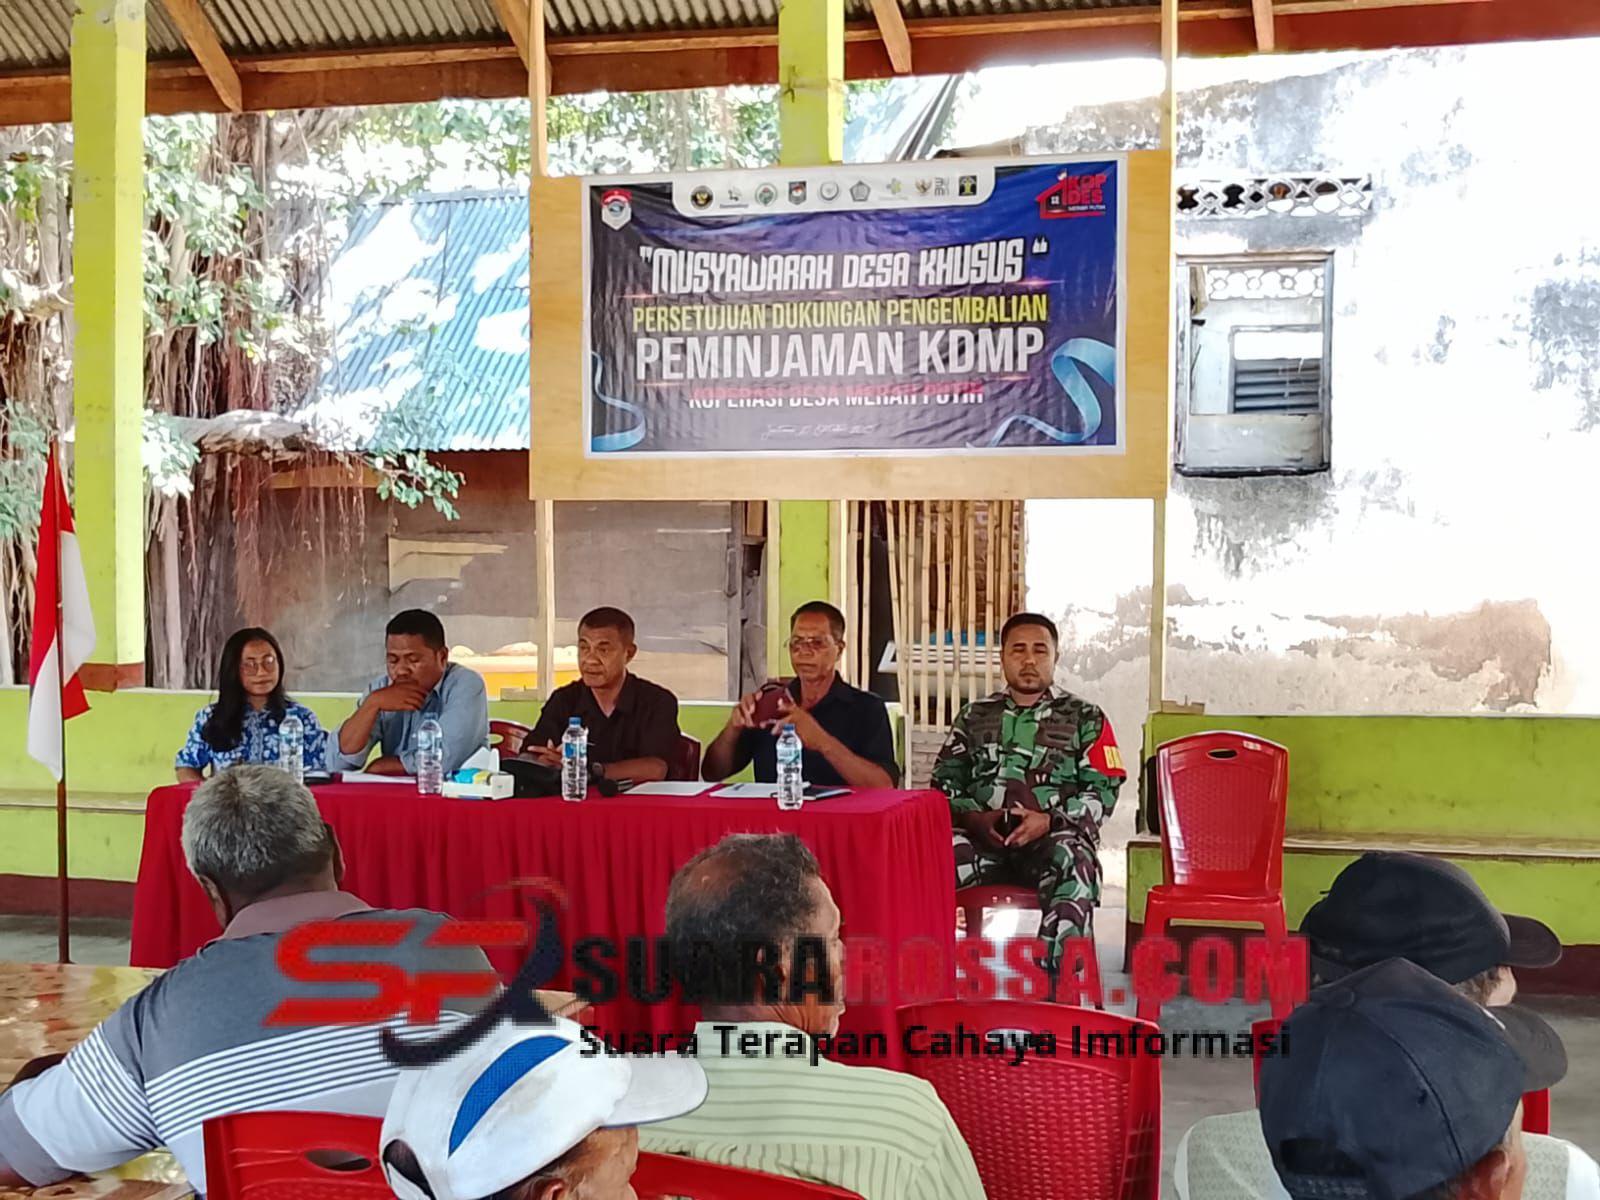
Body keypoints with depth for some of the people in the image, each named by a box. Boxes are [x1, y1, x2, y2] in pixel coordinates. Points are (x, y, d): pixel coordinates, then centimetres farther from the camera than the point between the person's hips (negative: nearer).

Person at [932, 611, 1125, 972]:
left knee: (1073, 864, -37)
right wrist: (974, 817, -7)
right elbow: (944, 780, 15)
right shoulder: (975, 716, 23)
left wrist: (1048, 821, -12)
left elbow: (1103, 790, 5)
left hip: (1055, 836, -2)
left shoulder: (1084, 718, 15)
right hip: (982, 837, 2)